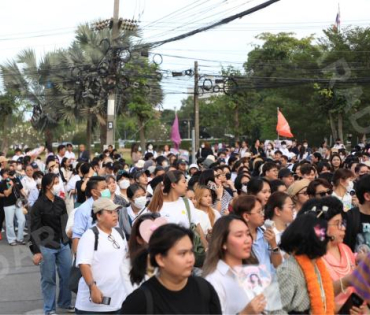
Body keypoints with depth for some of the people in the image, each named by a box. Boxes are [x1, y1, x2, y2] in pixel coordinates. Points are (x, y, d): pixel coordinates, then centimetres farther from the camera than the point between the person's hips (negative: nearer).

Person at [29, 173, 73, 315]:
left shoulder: (60, 202, 5)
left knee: (68, 275, 8)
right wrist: (36, 251, -13)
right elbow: (34, 230, -9)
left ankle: (65, 302, 28)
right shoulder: (38, 205, -9)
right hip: (47, 246, -5)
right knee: (49, 279, 5)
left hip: (63, 244, 5)